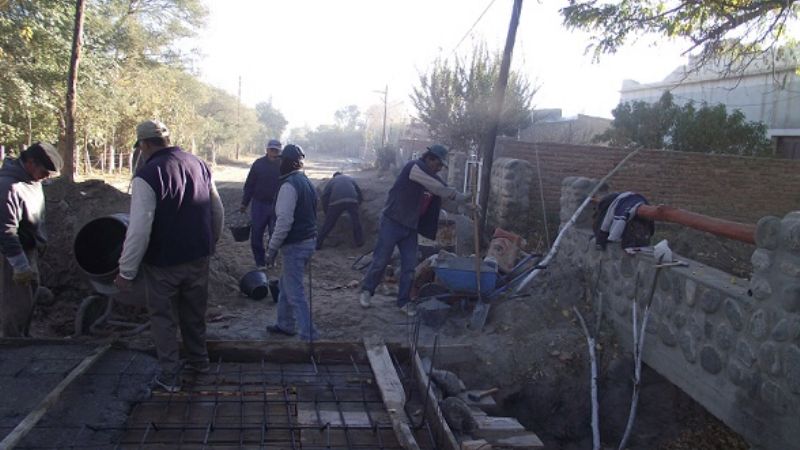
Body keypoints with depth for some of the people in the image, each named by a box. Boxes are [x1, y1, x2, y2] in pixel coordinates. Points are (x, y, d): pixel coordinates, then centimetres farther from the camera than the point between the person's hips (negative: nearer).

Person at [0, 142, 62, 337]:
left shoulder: (32, 180, 5)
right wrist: (20, 265, -25)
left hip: (29, 250, 10)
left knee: (30, 291, 20)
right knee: (16, 304, -2)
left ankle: (22, 337, 36)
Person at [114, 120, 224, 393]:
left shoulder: (147, 175, -19)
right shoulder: (199, 165, 2)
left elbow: (139, 229, -22)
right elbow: (218, 212, 10)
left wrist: (127, 272, -14)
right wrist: (210, 243, 25)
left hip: (163, 263, -6)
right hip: (199, 257, 6)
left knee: (163, 318, 10)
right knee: (194, 313, 22)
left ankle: (169, 376, 16)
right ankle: (199, 361, 36)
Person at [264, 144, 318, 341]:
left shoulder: (289, 185, -17)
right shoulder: (307, 182, 13)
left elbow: (284, 221, -23)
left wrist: (272, 248, -16)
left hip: (295, 245, -10)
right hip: (309, 241, 10)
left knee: (295, 293, -3)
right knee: (286, 284, 24)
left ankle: (308, 336, 0)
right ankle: (285, 324, 35)